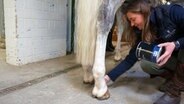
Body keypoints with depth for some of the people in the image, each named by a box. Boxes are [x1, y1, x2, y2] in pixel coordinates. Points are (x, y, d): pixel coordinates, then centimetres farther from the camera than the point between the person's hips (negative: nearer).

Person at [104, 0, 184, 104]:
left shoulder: (173, 12, -23)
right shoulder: (142, 33, -11)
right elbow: (130, 59, -12)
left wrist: (175, 44, -40)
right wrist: (108, 77, -18)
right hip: (171, 59, 3)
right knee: (146, 64, -24)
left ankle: (174, 91, -22)